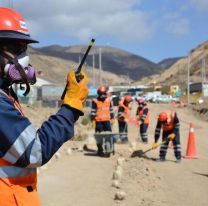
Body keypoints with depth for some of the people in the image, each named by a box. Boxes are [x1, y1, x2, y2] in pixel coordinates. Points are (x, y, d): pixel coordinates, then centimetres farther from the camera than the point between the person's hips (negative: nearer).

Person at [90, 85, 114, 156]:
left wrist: (112, 118, 15)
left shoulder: (108, 100, 8)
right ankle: (100, 150, 10)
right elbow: (93, 112, -7)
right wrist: (93, 121, -10)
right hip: (98, 121, -4)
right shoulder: (95, 101, -6)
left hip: (107, 121, 4)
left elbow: (111, 110, 16)